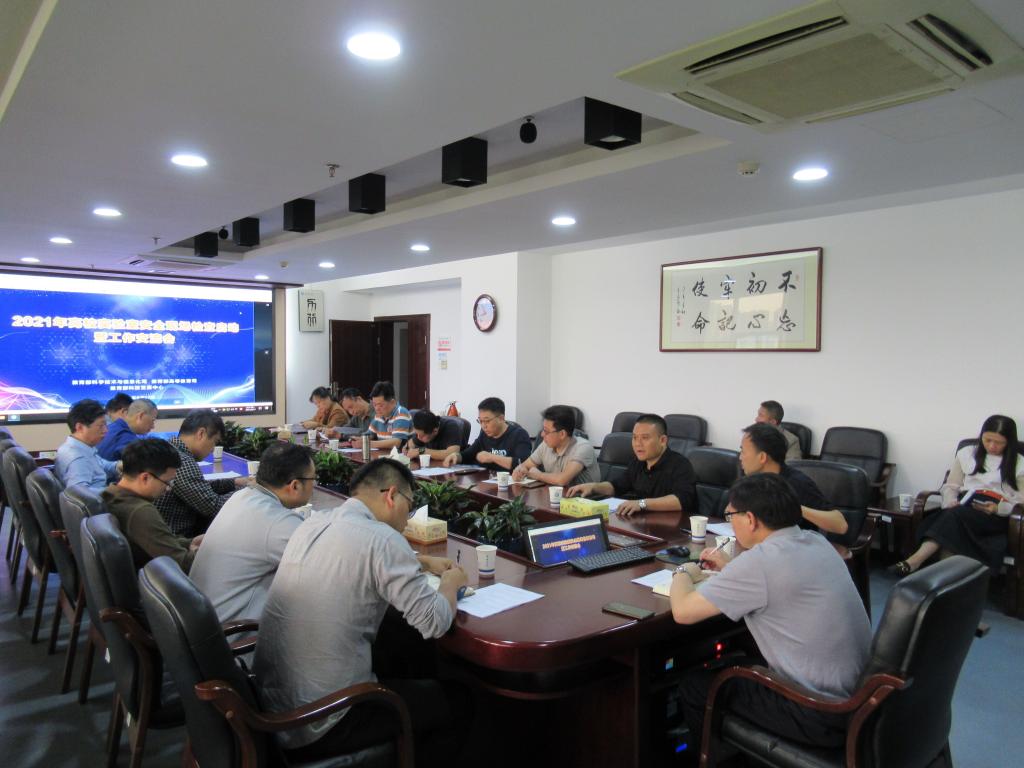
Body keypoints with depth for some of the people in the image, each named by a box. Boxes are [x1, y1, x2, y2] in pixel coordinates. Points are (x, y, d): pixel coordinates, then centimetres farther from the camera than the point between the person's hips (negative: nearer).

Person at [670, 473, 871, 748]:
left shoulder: (760, 560, -24)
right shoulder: (816, 542, 1)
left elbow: (682, 611, -18)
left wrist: (683, 573, 2)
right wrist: (731, 568, 17)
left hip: (822, 716, -8)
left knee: (694, 684, 9)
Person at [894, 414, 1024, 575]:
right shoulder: (966, 453, 19)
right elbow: (950, 486, 17)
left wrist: (998, 508, -16)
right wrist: (950, 502, -6)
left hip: (998, 516, -3)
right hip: (963, 507, 3)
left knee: (957, 515, -35)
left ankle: (915, 560, -49)